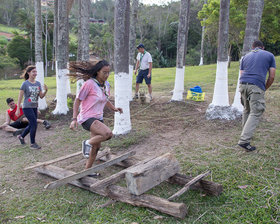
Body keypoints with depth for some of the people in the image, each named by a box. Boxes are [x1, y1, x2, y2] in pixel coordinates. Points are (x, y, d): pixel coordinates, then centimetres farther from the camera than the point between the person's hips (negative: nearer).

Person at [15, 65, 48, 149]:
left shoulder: (38, 83, 5)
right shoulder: (25, 84, -10)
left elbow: (41, 96, 4)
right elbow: (20, 97, -8)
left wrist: (46, 90, -15)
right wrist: (18, 109, -9)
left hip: (35, 107, 6)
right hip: (27, 107, -6)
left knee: (31, 125, 16)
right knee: (34, 124, -10)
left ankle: (21, 136, 41)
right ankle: (32, 143, 5)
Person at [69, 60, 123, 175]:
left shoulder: (106, 84, 6)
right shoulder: (89, 84, -17)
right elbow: (77, 101, -11)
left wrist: (114, 108, 5)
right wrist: (74, 119, -16)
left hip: (98, 118, 8)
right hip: (87, 118, -8)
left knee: (96, 146, 13)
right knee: (108, 133, -30)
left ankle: (87, 170, 32)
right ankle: (87, 143, -4)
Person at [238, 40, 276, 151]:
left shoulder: (246, 56, 23)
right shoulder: (269, 55, 15)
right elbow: (272, 77, 9)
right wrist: (265, 89, 21)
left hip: (243, 84, 5)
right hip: (257, 86, -4)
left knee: (247, 110, 22)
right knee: (255, 113, -4)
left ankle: (246, 133, 30)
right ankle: (244, 140, -14)